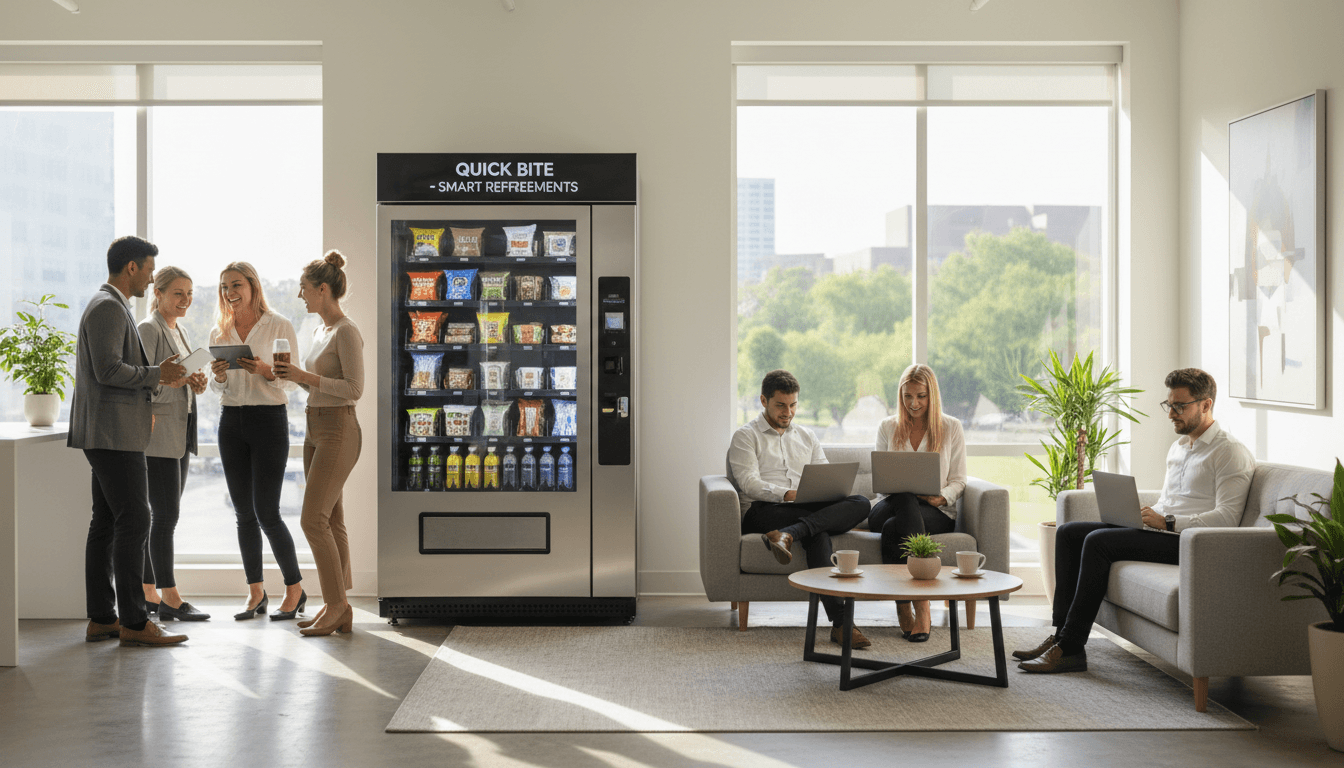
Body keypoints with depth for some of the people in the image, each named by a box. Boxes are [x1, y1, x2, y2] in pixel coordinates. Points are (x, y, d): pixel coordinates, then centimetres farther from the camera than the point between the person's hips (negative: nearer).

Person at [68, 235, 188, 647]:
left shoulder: (111, 306, 21)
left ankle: (101, 618, 14)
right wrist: (156, 374, -10)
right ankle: (134, 621, -8)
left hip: (112, 433, 11)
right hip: (114, 432, -11)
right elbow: (109, 370, -21)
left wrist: (143, 405, 18)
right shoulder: (108, 307, -13)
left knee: (106, 523, 10)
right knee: (133, 521, -10)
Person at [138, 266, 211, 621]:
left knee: (163, 516, 10)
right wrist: (170, 379, -27)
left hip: (180, 435, 9)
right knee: (165, 516, -7)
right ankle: (169, 599, -3)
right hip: (157, 435, -9)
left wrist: (194, 383, 4)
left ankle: (147, 593, 16)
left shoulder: (179, 330, 18)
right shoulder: (149, 329, -8)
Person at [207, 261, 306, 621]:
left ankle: (294, 588, 8)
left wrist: (266, 371, -21)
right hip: (231, 422, 5)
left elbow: (292, 382, -3)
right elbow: (217, 387, 14)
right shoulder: (218, 332, 11)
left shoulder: (279, 326, -2)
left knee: (266, 512, -8)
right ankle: (256, 593, 15)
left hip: (269, 419, -5)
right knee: (244, 513, 6)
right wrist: (218, 376, -8)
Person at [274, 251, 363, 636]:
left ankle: (336, 607, -2)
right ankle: (338, 608, 14)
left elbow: (354, 388, -19)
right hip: (316, 430, 10)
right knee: (330, 521, 9)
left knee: (314, 520, -11)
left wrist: (305, 375, -20)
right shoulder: (319, 331, 14)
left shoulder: (346, 332, -13)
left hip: (338, 431, -10)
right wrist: (294, 374, 5)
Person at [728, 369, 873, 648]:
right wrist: (787, 495, -24)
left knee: (861, 502, -26)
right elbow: (749, 484, -7)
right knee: (818, 532, -36)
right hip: (763, 512, -5)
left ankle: (787, 534, -46)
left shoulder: (806, 437, 27)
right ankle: (840, 622, -45)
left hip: (806, 510, 6)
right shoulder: (745, 436, 9)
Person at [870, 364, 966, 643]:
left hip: (936, 511, -1)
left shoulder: (951, 428, 9)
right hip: (893, 504, 1)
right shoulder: (888, 427, 14)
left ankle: (904, 607, -33)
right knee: (905, 499, -39)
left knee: (893, 527, -36)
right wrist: (898, 489, -10)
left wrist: (942, 496, -15)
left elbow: (958, 480, 7)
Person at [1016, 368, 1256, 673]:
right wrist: (1141, 514, 6)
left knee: (1098, 541, -27)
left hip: (1188, 542, -9)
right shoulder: (1178, 447, 21)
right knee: (1069, 532, -2)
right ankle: (1061, 633, -8)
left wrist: (1168, 521, -21)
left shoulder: (1231, 453, -7)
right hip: (1162, 532, 10)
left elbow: (1226, 518, -17)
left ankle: (1070, 648, -25)